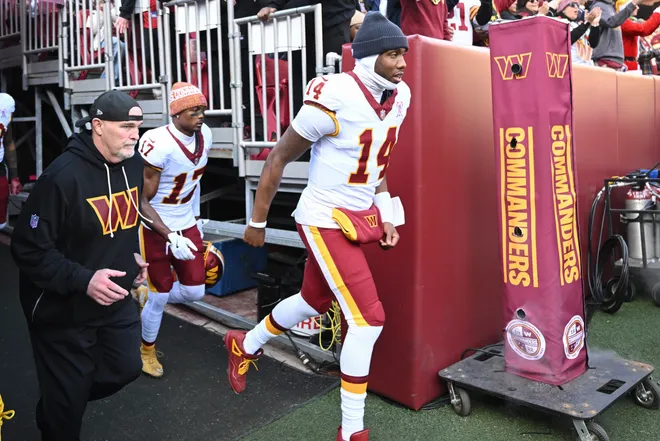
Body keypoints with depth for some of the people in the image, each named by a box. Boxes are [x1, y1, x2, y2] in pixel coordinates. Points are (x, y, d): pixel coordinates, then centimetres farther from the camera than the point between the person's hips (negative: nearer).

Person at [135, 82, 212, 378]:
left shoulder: (205, 135, -5)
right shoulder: (158, 144, -27)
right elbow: (142, 201, -21)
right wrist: (171, 237, -27)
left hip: (186, 223, 6)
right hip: (154, 226, -6)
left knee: (195, 291, 6)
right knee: (160, 293, 6)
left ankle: (146, 300, 36)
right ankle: (147, 350, 33)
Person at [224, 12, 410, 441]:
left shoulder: (399, 96, 2)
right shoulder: (335, 97, -22)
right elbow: (280, 158, -12)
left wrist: (386, 215, 9)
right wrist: (257, 222, -6)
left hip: (360, 217, 8)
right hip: (326, 220, -8)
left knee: (315, 301, 23)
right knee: (368, 318, -9)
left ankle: (246, 345, 51)